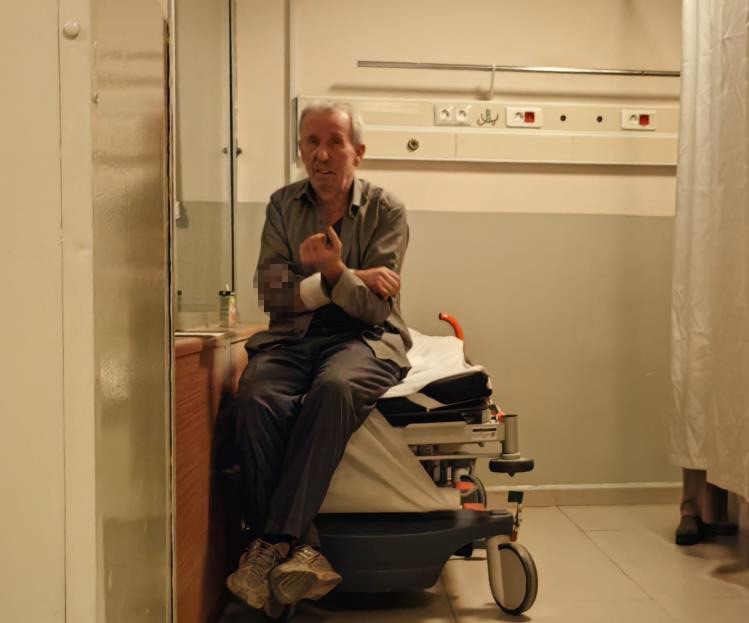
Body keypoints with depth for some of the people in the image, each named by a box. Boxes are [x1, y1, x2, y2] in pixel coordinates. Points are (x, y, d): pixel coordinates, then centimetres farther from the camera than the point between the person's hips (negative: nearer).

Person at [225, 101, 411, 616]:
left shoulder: (386, 211, 1)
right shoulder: (283, 205, 9)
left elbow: (376, 306, -7)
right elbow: (271, 292, -2)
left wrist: (335, 272, -27)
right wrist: (353, 279, -9)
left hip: (365, 337, -2)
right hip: (293, 336, 3)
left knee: (334, 388, -36)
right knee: (257, 396, -30)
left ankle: (272, 544, -31)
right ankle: (299, 549, -27)